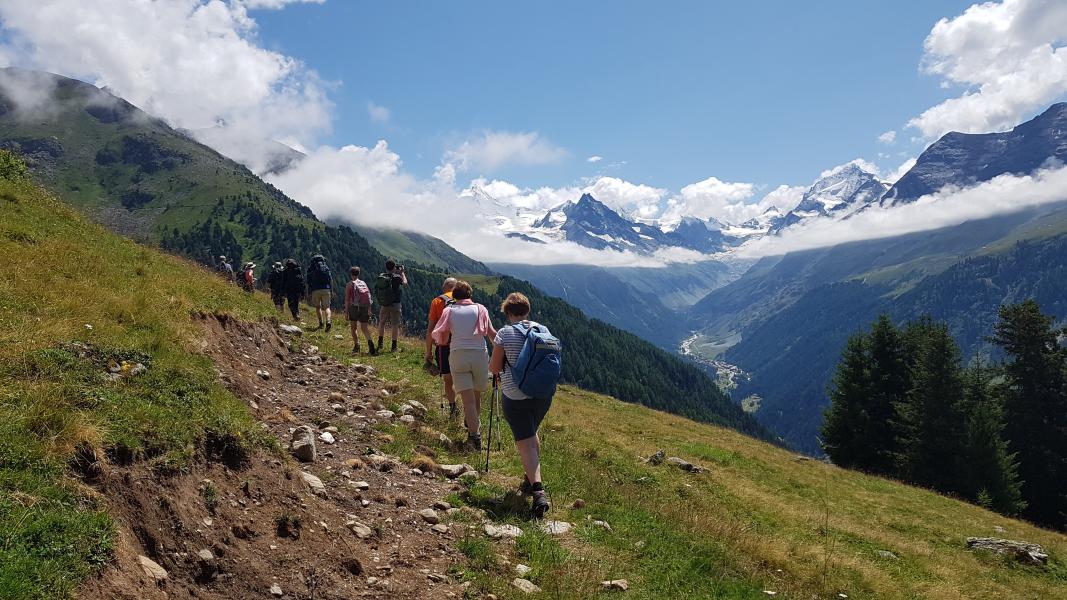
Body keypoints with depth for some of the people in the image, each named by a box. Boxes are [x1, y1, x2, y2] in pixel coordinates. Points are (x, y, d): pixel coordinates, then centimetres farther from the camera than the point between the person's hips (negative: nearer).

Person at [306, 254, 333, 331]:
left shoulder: (310, 268, 7)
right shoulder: (326, 267, 9)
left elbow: (308, 283, 4)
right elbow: (330, 280, 6)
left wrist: (309, 294, 7)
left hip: (315, 290, 0)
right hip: (325, 289, 0)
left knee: (318, 307, 18)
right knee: (326, 307, 1)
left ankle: (321, 323, 10)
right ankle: (328, 321, -22)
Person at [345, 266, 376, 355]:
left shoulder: (349, 284, 1)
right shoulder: (364, 283, 12)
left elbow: (347, 299, -5)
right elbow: (369, 297, 8)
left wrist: (346, 311, -3)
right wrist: (369, 311, 12)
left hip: (354, 308, -3)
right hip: (364, 308, 3)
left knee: (353, 328, 14)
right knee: (365, 328, 0)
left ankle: (356, 346, 9)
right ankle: (369, 342, -27)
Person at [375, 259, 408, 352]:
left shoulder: (380, 277, -3)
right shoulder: (396, 277, -15)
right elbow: (405, 284, 4)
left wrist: (397, 273, 17)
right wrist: (402, 273, 14)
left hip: (384, 305, 4)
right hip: (395, 304, -4)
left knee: (382, 323, 23)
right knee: (395, 325, 5)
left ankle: (380, 343, 18)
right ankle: (394, 347, 7)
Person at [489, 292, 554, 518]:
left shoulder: (504, 334, -11)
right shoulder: (543, 330, 2)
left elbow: (494, 368, -6)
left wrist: (493, 360, 15)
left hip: (515, 396, -5)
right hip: (543, 394, 5)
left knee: (525, 443, -4)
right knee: (532, 433, 26)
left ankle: (538, 490, -18)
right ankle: (531, 479, 36)